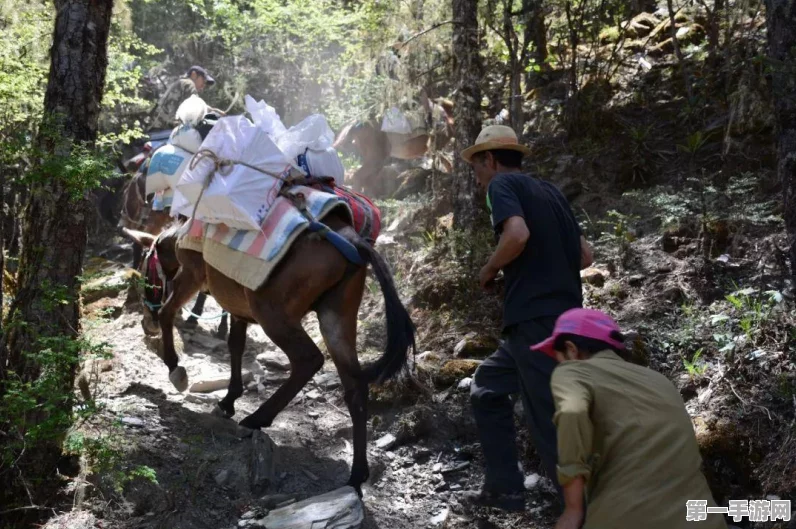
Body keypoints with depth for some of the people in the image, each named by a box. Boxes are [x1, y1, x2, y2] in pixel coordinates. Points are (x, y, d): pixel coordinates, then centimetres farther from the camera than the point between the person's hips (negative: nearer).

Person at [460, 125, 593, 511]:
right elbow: (585, 256, 19)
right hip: (565, 315, 9)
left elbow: (518, 234, -22)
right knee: (487, 389, 21)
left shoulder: (502, 184, -2)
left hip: (535, 320, -9)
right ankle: (505, 489, 23)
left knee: (550, 424, -6)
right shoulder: (550, 191, 20)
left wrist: (489, 270, -5)